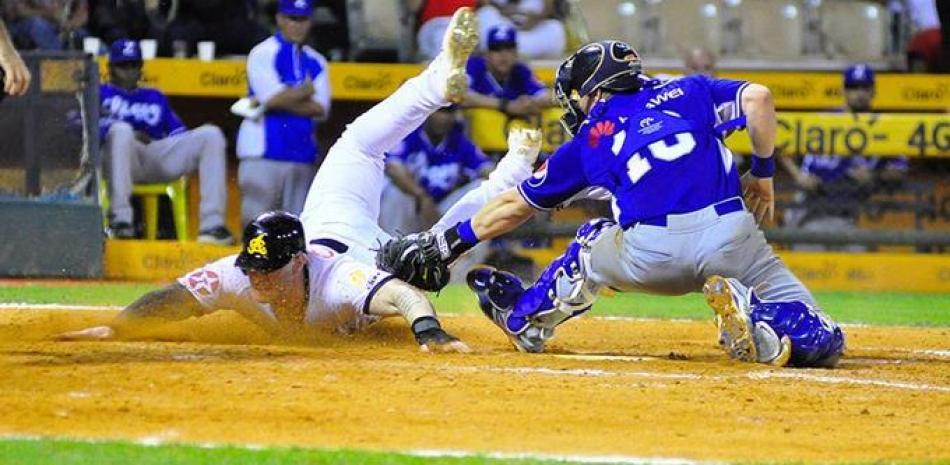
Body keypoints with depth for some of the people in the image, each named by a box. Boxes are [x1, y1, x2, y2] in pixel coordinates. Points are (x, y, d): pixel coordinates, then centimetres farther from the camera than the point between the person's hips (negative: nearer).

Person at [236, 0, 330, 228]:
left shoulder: (316, 62, 14)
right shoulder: (263, 53, -1)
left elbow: (320, 108, 2)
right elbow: (272, 97, -14)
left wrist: (279, 101, -8)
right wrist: (306, 90, -1)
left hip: (303, 155, 5)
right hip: (264, 150, -5)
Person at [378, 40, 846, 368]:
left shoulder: (590, 140, 23)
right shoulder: (689, 91, 25)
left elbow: (513, 205, 31)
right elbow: (756, 97, 6)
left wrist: (446, 243, 42)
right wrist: (762, 174, 19)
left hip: (650, 257, 1)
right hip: (731, 238, -1)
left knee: (594, 243, 37)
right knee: (821, 344, 6)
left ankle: (525, 321, 41)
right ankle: (754, 321, -21)